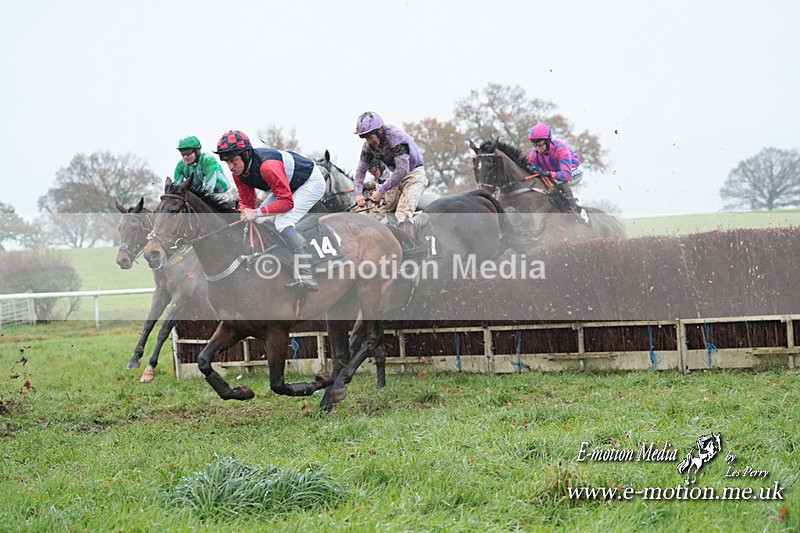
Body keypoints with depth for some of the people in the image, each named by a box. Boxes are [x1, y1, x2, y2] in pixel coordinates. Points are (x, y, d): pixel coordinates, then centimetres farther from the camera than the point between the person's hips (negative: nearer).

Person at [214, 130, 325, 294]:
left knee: (283, 223, -25)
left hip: (311, 182, -9)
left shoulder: (267, 166, -38)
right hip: (288, 187, 9)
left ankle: (306, 278, -30)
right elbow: (246, 202, -3)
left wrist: (257, 212, -42)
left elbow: (287, 202, -37)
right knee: (258, 222, 1)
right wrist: (246, 214, -24)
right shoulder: (239, 171, -12)